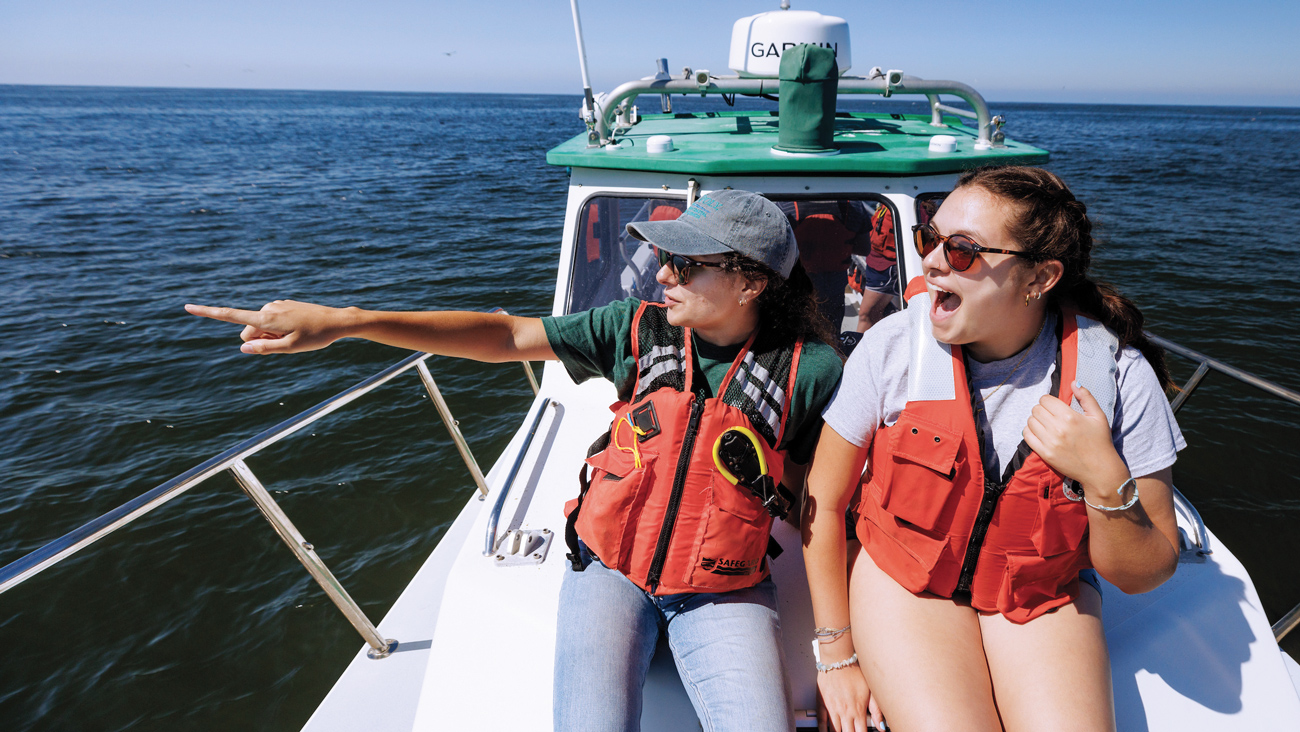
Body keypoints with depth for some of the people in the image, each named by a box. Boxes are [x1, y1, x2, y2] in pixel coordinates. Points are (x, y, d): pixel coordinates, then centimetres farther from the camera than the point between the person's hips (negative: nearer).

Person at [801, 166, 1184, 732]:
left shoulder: (1118, 373, -14)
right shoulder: (893, 346, -16)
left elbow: (1144, 575, -5)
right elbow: (824, 501, -7)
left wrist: (1105, 479, -26)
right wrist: (838, 657, -4)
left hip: (1045, 595, 2)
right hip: (904, 580, -1)